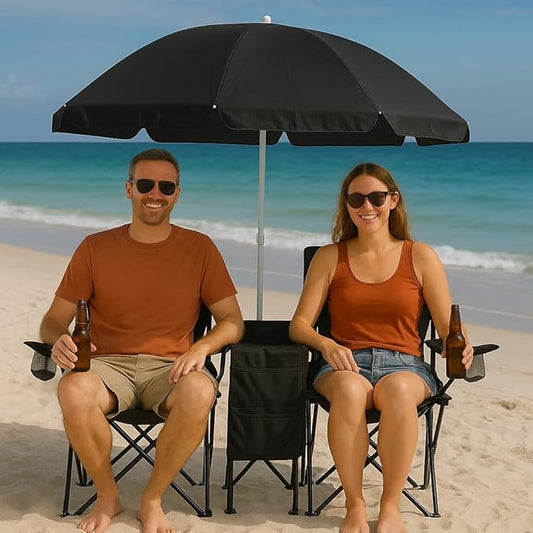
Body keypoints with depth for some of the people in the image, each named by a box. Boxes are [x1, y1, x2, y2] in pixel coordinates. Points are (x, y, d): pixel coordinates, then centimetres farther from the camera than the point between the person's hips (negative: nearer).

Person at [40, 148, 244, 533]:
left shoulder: (199, 248, 7)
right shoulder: (95, 248, 7)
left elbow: (232, 321, 7)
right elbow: (54, 320, 8)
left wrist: (202, 347, -15)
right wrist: (59, 340, -17)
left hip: (169, 369, 0)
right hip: (108, 365, 0)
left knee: (199, 392, -36)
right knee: (74, 390, -35)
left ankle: (152, 501, -11)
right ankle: (108, 496, -7)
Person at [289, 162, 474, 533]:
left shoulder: (421, 257, 9)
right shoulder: (330, 257, 11)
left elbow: (448, 328, 6)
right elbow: (299, 324, 4)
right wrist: (326, 344, -18)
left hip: (404, 365, 0)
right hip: (345, 364, 0)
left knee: (397, 389, -38)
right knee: (351, 388, -38)